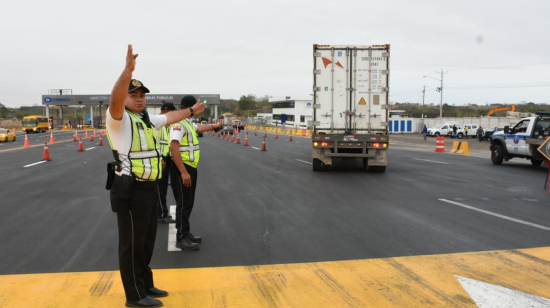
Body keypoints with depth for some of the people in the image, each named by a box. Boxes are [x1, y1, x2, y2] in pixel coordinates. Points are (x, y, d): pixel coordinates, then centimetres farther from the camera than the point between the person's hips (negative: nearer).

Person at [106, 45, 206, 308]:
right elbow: (115, 100, -33)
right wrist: (128, 70, -46)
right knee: (132, 244, 2)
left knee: (146, 242, 19)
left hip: (149, 189, 9)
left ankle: (145, 285, 34)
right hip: (130, 191, -9)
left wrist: (191, 111, 45)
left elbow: (170, 117, 33)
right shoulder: (118, 118, -11)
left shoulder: (147, 118, 15)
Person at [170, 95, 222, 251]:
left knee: (188, 203, 16)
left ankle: (186, 233, 27)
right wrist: (183, 172, -32)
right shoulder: (179, 124, -19)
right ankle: (181, 238, 5)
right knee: (183, 204, -4)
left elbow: (199, 127, 38)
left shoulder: (188, 123, 14)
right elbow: (174, 147, -29)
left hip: (190, 167, 10)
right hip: (182, 168, -10)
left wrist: (213, 126, 52)